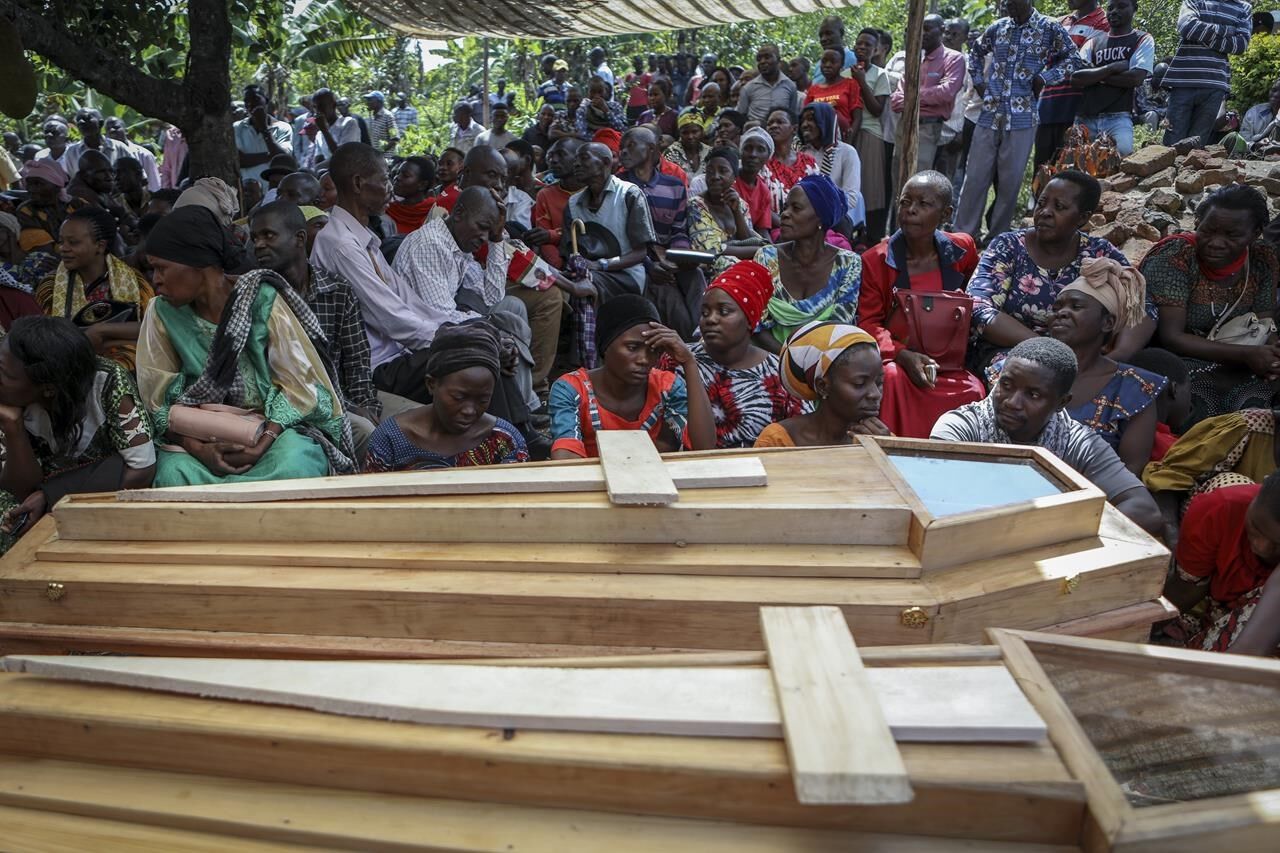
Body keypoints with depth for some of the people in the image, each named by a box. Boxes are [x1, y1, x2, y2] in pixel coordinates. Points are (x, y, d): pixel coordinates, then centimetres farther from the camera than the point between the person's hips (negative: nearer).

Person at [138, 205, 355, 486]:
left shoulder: (261, 300, -8)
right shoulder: (163, 314, 0)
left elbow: (298, 384, -8)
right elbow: (160, 400, 0)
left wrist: (262, 445, -22)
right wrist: (200, 449, -18)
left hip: (274, 424, -1)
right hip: (202, 435, 2)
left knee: (294, 466, -34)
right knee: (172, 473, -30)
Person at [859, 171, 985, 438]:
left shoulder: (962, 249, 8)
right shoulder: (875, 260, 1)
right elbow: (868, 323, -5)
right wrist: (902, 355, -23)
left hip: (950, 363, 2)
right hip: (894, 359, -2)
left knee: (974, 391, -28)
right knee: (892, 378, -36)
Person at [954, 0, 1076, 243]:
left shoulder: (1050, 29, -1)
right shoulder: (997, 28, 8)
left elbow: (1071, 58, 6)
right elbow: (975, 52, 25)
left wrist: (1044, 78, -5)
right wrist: (979, 81, 12)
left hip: (1022, 118, -3)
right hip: (989, 115, 3)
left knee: (1010, 181, 1)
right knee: (975, 176, 1)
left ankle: (998, 238, 11)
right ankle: (962, 234, 7)